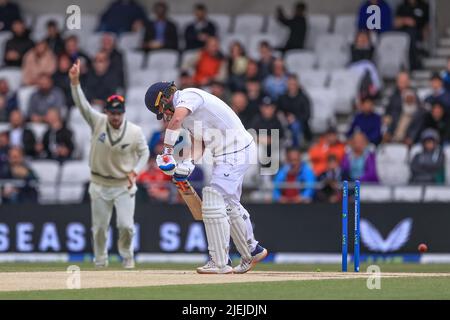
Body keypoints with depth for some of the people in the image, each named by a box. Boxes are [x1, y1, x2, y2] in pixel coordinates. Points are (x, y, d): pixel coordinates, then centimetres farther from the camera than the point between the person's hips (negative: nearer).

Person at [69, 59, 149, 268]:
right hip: (100, 184, 1)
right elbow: (82, 104, -21)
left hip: (124, 185, -1)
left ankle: (127, 255, 19)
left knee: (126, 225, -9)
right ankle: (100, 260, 27)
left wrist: (135, 171, -14)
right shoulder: (97, 123, -10)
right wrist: (75, 81, -36)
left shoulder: (135, 131, -11)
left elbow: (144, 152, 3)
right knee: (99, 227, 8)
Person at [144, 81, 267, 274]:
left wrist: (167, 150, -30)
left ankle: (219, 262, -10)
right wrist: (188, 163, -5)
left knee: (213, 202, -13)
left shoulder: (188, 96, -16)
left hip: (235, 153, -11)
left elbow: (176, 119, -36)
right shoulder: (187, 106, 16)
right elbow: (198, 141, 13)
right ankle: (252, 252, 39)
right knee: (229, 204, 24)